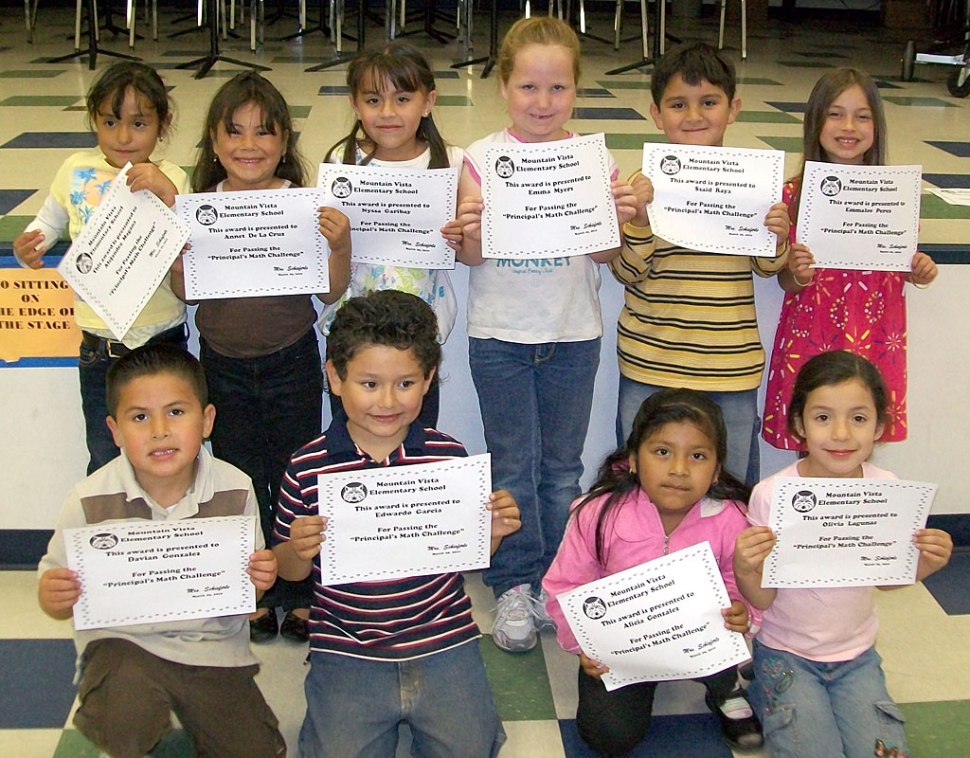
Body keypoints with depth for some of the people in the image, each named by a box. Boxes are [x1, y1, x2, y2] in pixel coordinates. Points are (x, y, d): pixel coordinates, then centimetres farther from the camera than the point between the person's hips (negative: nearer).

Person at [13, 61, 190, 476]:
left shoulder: (170, 180, -9)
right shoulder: (76, 171, 1)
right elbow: (50, 220, 18)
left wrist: (167, 194, -34)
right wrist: (29, 247, -3)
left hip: (161, 341, -2)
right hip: (99, 345, 2)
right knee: (105, 460, 10)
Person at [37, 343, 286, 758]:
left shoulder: (235, 490, -7)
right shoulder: (91, 501, -11)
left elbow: (248, 581, 5)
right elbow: (56, 588, 0)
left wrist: (259, 579, -18)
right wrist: (53, 597, -23)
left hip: (213, 645, 2)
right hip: (124, 641, -2)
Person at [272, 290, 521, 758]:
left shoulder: (448, 456, -3)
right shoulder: (308, 468, -6)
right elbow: (290, 571, 4)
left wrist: (493, 532, -12)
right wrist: (298, 550, -18)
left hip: (443, 643, 1)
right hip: (347, 653, 0)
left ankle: (416, 710, 24)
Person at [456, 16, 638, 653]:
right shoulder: (482, 158, -4)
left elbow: (601, 254, 1)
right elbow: (472, 257, -2)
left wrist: (617, 220, -18)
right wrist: (471, 231, -22)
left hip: (574, 336, 1)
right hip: (499, 336, -1)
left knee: (563, 467, 12)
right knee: (513, 466, 7)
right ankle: (516, 584, 21)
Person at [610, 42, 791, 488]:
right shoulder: (646, 183, -6)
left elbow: (766, 268, 10)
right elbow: (625, 273, -6)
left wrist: (777, 239, -11)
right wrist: (640, 222, -22)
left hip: (731, 364, 1)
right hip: (651, 365, -1)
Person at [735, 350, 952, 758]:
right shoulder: (771, 495, -21)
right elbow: (763, 599, -13)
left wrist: (923, 565, -16)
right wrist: (745, 571, -35)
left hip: (857, 653, 3)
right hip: (786, 654, -3)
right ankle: (765, 694, 13)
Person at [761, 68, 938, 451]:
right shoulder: (795, 196, -6)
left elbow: (901, 265, 12)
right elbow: (785, 282, 1)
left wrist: (919, 271, -9)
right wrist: (798, 275, -20)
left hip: (874, 342, 1)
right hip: (811, 339, -1)